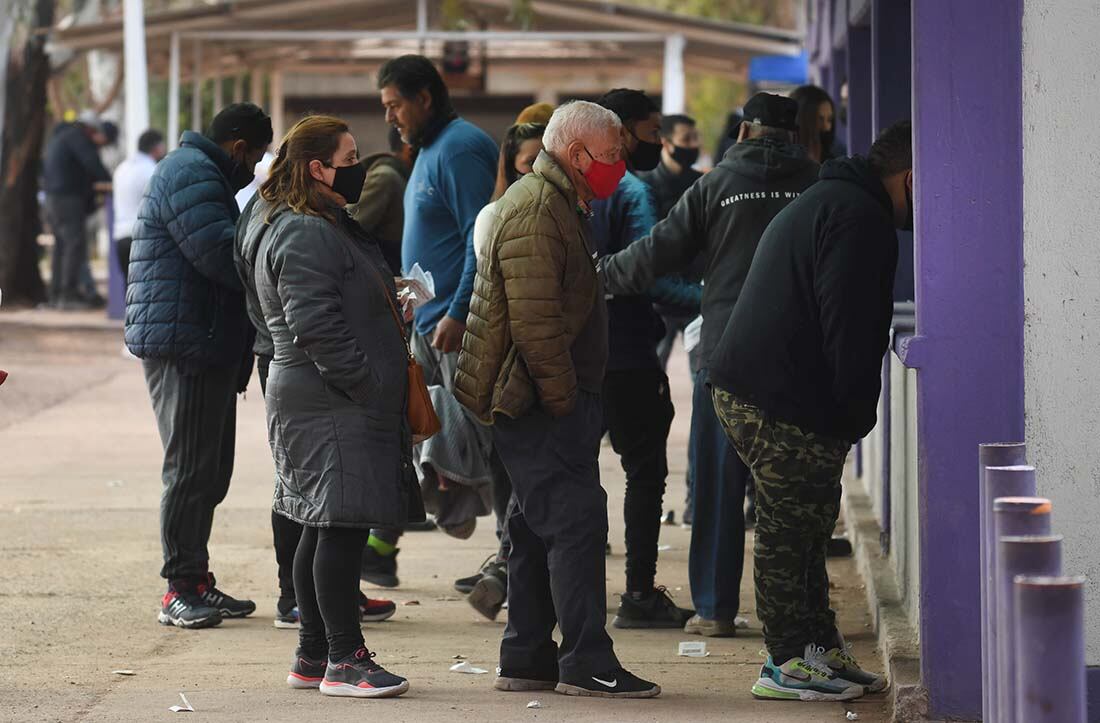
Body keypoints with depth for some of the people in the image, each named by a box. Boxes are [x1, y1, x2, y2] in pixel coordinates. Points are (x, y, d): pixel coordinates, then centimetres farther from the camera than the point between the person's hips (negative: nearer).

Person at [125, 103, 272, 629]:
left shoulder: (201, 173, 23)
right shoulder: (191, 176, -13)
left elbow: (229, 253, 25)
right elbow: (221, 255, -22)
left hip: (206, 347, 11)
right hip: (184, 346, -11)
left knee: (210, 469, 13)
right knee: (191, 469, -9)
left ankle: (195, 580, 19)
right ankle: (180, 590, -6)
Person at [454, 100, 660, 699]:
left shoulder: (557, 204, 20)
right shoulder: (536, 210, -15)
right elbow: (535, 321, -23)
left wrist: (579, 401, 21)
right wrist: (565, 399, -19)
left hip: (539, 402, 11)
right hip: (538, 402, -11)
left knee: (538, 528, 13)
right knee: (576, 520, -11)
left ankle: (526, 660, 18)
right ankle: (586, 664, -10)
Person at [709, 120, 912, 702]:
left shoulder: (821, 201, 24)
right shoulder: (861, 217, -12)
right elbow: (850, 326, -19)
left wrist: (852, 411, 23)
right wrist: (858, 412, -12)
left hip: (744, 389, 11)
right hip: (785, 407, -11)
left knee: (799, 529, 16)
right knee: (788, 530, -5)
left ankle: (823, 649, 22)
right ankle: (788, 663, -1)